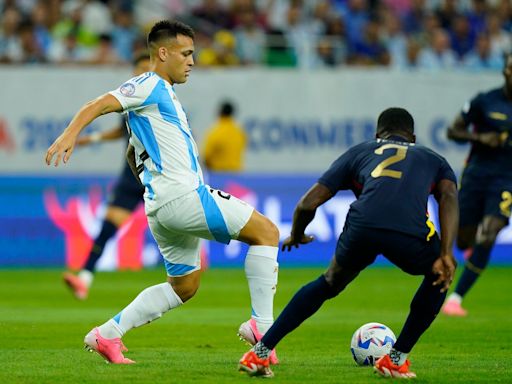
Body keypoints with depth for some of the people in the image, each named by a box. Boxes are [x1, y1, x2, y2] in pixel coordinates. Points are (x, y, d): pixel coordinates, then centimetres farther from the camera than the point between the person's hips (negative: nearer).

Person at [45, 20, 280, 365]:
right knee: (267, 232, -7)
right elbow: (97, 106, -17)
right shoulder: (150, 85, -4)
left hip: (164, 207, 10)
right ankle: (262, 326, -12)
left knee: (184, 286, 20)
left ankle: (107, 335, 16)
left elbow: (132, 153, 34)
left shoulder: (164, 95, 25)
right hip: (183, 195, -10)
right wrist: (69, 135, -33)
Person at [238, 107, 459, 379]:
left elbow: (308, 203, 27)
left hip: (361, 226, 1)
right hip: (411, 232, -1)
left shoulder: (360, 152, 35)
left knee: (329, 284, 31)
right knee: (439, 276, 33)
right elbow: (449, 197, 10)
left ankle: (259, 354, 29)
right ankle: (397, 360, 31)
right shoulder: (433, 160, 35)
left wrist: (296, 236, 47)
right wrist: (446, 255, 1)